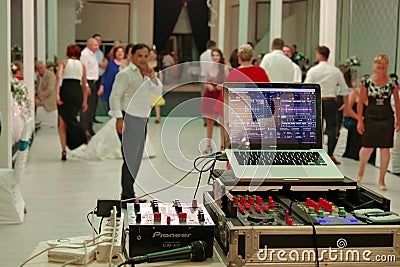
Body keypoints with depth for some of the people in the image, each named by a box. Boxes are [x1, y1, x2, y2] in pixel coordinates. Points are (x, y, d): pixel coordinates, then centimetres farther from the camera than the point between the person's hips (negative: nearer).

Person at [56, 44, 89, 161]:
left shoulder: (64, 62, 9)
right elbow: (84, 85, 18)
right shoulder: (82, 65, 17)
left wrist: (57, 94, -14)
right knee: (71, 118, 13)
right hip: (78, 92, 2)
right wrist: (85, 101, 21)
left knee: (62, 122, 2)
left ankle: (64, 150, -4)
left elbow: (58, 76, -9)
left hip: (65, 90, -2)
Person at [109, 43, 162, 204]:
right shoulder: (125, 74, -8)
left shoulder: (145, 74, 18)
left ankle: (129, 194, 20)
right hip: (129, 119, -9)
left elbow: (158, 91, 20)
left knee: (136, 159, 11)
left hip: (141, 120, 9)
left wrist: (152, 77, 3)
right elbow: (115, 96, -12)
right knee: (130, 158, -10)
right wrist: (119, 118, -20)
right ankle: (127, 196, -3)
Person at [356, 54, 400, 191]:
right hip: (370, 117, -1)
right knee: (367, 148, 3)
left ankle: (381, 180, 16)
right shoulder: (366, 80, -1)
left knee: (385, 149, 3)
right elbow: (361, 101, 0)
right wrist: (360, 120, -3)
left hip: (387, 118, 1)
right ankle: (360, 171, 33)